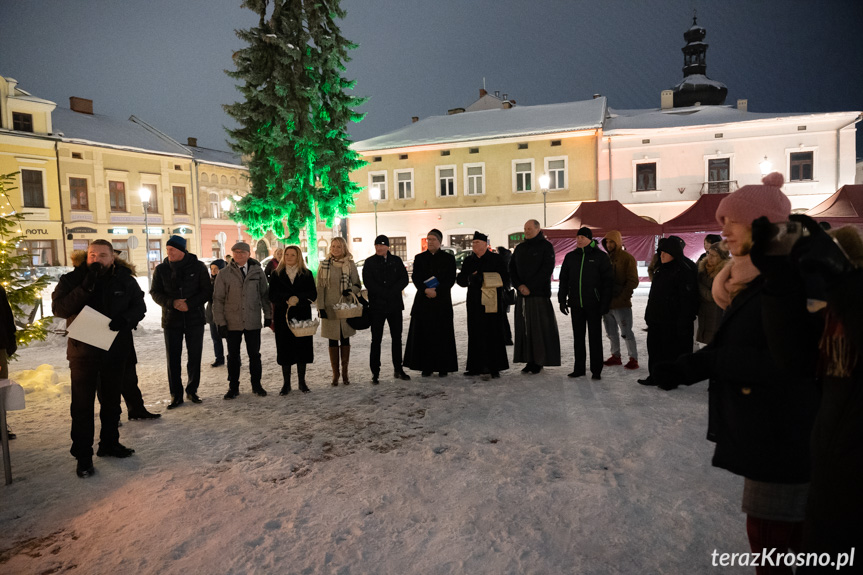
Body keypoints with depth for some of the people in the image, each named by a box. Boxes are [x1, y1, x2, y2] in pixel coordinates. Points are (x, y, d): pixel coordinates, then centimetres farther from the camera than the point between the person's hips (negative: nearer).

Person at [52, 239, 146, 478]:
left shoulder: (125, 279, -1)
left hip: (116, 350, 3)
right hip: (83, 352, -2)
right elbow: (58, 308, -17)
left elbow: (139, 306, 2)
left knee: (112, 400, 16)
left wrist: (126, 319, -20)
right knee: (82, 404, 0)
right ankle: (83, 456, 12)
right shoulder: (72, 279, -6)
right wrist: (85, 288, -29)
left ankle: (109, 443, 33)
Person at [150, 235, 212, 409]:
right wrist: (172, 303, -16)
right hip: (171, 319, 1)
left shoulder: (198, 267, -2)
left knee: (194, 357, 5)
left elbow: (207, 291, -2)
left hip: (195, 318, -1)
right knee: (173, 359, 1)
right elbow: (155, 292, 2)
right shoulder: (161, 269, 2)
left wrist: (189, 304, -15)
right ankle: (176, 395, 12)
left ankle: (192, 390, 21)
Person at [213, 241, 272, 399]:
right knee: (233, 356, 10)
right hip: (232, 322, 0)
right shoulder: (224, 274, -1)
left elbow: (265, 294, 8)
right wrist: (220, 322, -4)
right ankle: (233, 387, 22)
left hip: (253, 321, 0)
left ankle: (256, 385, 24)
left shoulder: (258, 271, 2)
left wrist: (268, 315, 5)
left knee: (254, 354, 10)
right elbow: (218, 300, 0)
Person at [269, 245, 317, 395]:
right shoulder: (276, 275, 7)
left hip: (302, 315, 0)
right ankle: (286, 384, 12)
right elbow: (272, 296, -1)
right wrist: (287, 300, -17)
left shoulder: (306, 274, 6)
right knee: (284, 348, 1)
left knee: (302, 347, 3)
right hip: (282, 316, 0)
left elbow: (313, 294, -1)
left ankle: (301, 381, 16)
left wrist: (298, 298, -17)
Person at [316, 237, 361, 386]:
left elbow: (357, 285, 6)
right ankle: (335, 374, 14)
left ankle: (345, 372, 18)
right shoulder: (324, 265, 3)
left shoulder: (350, 265, 2)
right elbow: (320, 287, 2)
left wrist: (351, 290, -16)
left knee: (345, 339, 7)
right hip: (330, 308, 0)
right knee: (333, 340, 5)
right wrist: (320, 307, -5)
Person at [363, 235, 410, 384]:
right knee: (376, 340, -1)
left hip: (395, 305, 3)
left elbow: (404, 279, -1)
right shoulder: (369, 262, 1)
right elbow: (368, 283, -9)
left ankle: (398, 369, 20)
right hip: (376, 306, -2)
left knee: (397, 338, 9)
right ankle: (375, 373, 5)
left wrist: (391, 292, -14)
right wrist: (385, 293, -14)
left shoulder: (396, 260, 7)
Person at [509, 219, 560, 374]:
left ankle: (539, 361, 1)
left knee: (540, 327, -5)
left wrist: (530, 287, -13)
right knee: (524, 327, 3)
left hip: (540, 293, -5)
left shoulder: (546, 246, 0)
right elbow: (512, 268, 11)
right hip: (522, 294, 5)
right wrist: (519, 285, -5)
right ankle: (529, 361, 9)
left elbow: (547, 269, -9)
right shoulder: (520, 248, 16)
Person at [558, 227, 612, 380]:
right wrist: (562, 300, 7)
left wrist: (605, 303, -9)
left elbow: (607, 281, -3)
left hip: (594, 304, -4)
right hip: (576, 304, 4)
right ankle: (579, 368, 18)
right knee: (578, 337, 10)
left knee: (595, 337, 3)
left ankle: (596, 370, 11)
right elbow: (563, 279, 14)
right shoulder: (570, 257, 10)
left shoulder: (600, 256, -2)